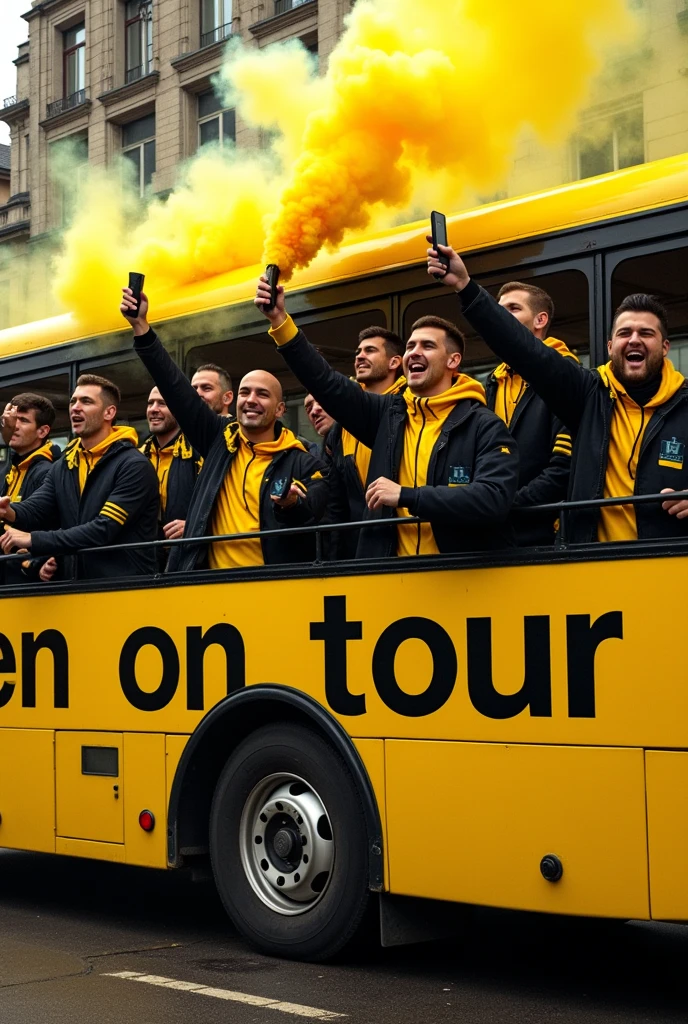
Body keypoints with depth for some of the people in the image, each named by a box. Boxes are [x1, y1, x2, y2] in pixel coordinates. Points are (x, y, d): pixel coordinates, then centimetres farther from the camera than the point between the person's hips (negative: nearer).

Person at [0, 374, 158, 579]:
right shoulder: (61, 468, 13)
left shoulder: (134, 466, -11)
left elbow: (104, 530, -19)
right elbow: (34, 509, 1)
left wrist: (33, 540, -22)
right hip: (79, 584, 6)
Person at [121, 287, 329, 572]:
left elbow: (317, 521, -6)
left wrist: (292, 506, -28)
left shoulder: (302, 463, 2)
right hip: (214, 581, 2)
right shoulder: (220, 439, 10)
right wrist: (141, 326, 0)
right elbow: (175, 388, 6)